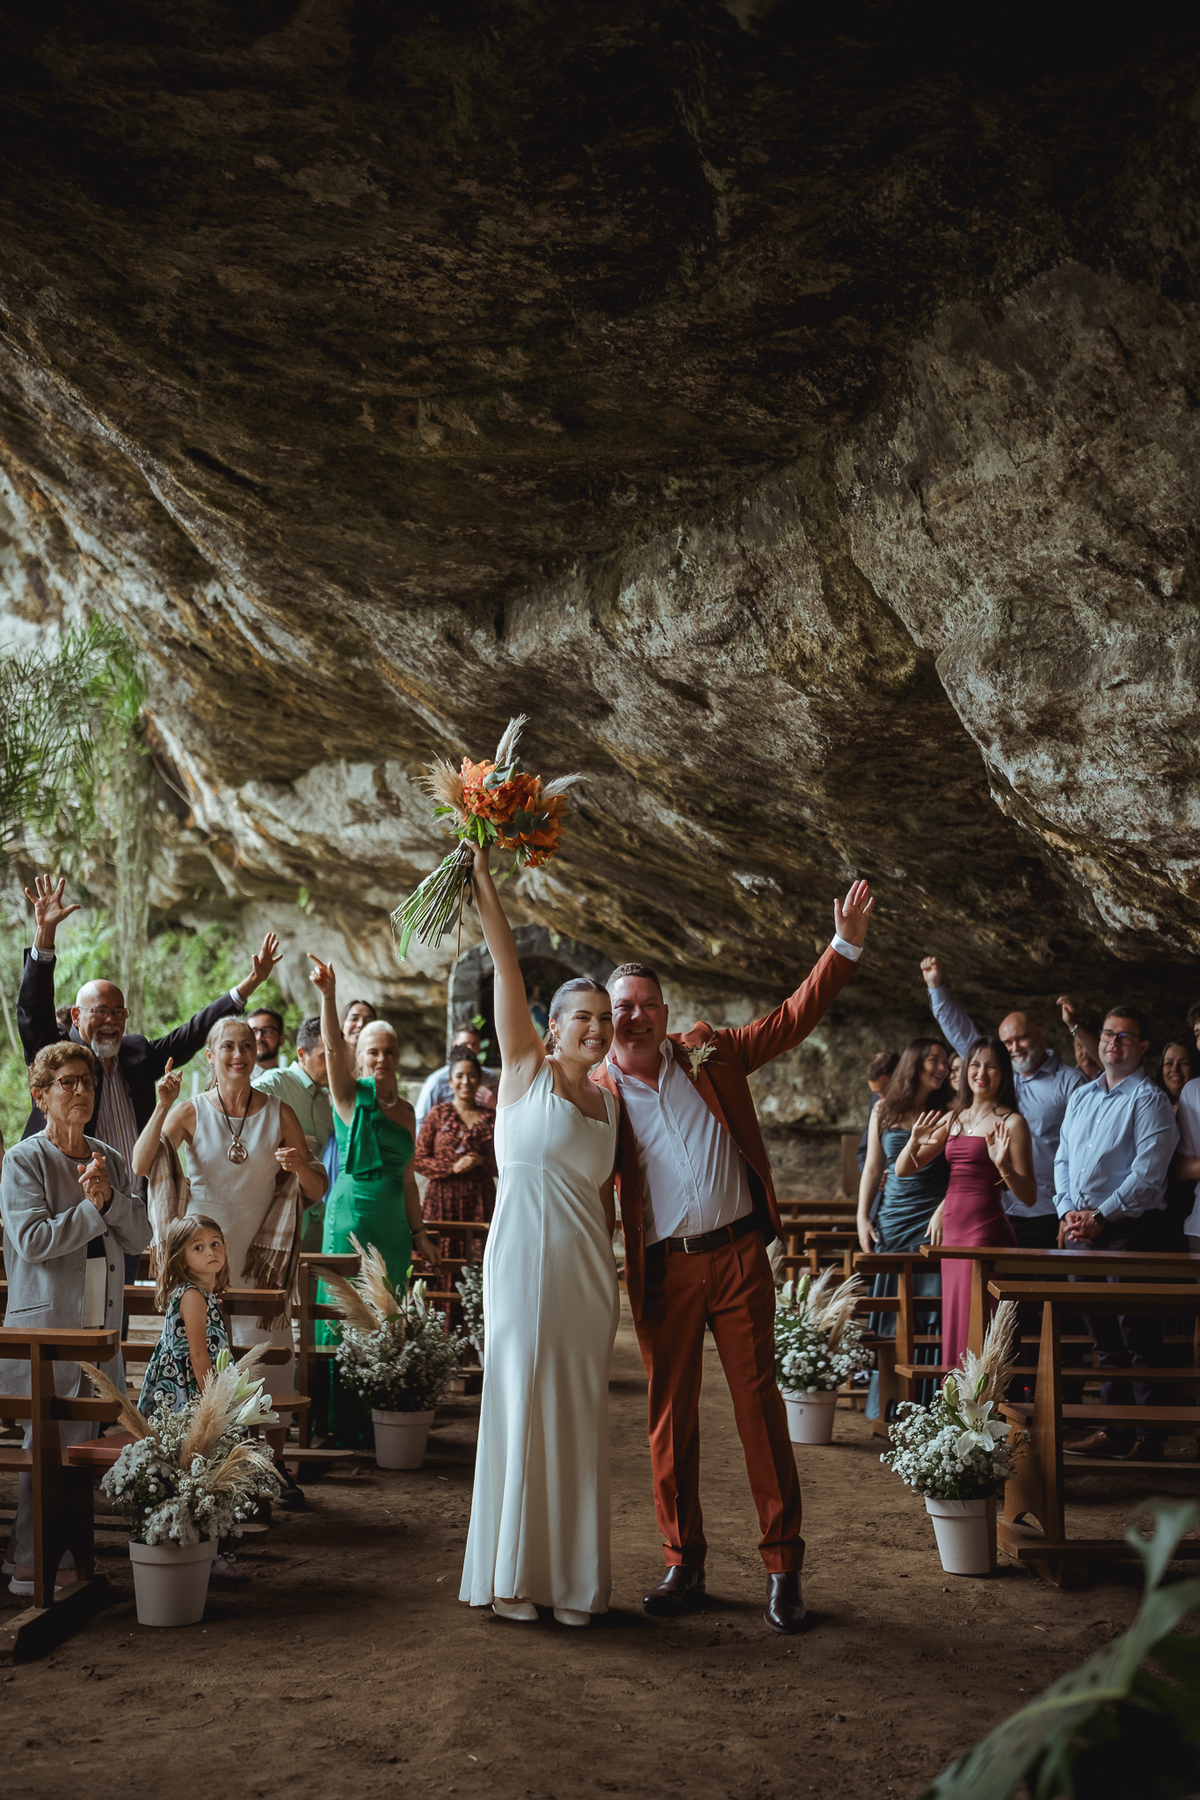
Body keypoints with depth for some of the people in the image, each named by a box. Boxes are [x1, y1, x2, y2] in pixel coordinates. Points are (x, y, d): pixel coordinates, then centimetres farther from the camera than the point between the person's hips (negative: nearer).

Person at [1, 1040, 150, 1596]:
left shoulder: (109, 1159, 13)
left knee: (83, 1443, 7)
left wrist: (112, 1196, -8)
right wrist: (92, 1208, -13)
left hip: (100, 1322, 6)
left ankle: (66, 1555, 16)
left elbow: (139, 1237, 8)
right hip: (46, 1324, -5)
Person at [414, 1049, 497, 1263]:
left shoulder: (491, 1117, 11)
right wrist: (452, 1167, -9)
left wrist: (481, 1162, -6)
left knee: (477, 1262, -8)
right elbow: (418, 1159, 3)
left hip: (480, 1201, 1)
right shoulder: (437, 1115, 6)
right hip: (443, 1200, -1)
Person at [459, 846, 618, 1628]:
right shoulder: (527, 1069, 1)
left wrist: (610, 1275, 15)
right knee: (519, 1407, -1)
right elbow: (507, 966, -5)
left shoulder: (610, 1100, 14)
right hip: (525, 1255, -5)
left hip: (588, 1267, 5)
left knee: (581, 1416, 6)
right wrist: (484, 877, -10)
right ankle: (511, 1573, 9)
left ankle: (572, 1577, 15)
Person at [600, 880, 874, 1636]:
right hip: (663, 1272, -1)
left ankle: (784, 1568, 6)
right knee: (670, 1419, 6)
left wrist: (846, 946, 0)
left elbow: (791, 1020, 8)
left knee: (760, 1405, 1)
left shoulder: (709, 1053, 6)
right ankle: (684, 1566, 18)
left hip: (738, 1255, 1)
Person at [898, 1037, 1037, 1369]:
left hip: (987, 1229, -7)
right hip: (953, 1230, 7)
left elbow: (1029, 1197, -7)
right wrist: (915, 1142, -6)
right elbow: (902, 1169, 14)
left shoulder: (1011, 1123, -4)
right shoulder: (952, 1119, 14)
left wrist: (1003, 1166, -25)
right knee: (953, 1327, 11)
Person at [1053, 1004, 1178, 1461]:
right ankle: (1113, 1429, 20)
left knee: (1137, 1337, -5)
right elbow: (1062, 1158, 17)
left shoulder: (1149, 1100, -6)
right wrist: (1068, 1211, 1)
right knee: (1102, 1336, 12)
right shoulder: (1081, 1096, 16)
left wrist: (1101, 1216, -15)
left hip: (1127, 1228, -7)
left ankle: (1148, 1438, 1)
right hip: (1081, 1229, 7)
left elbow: (1148, 1171, -14)